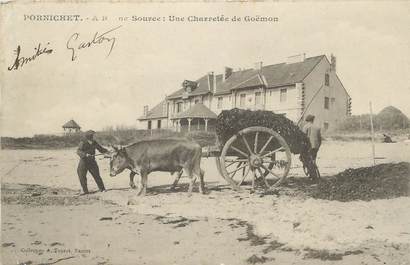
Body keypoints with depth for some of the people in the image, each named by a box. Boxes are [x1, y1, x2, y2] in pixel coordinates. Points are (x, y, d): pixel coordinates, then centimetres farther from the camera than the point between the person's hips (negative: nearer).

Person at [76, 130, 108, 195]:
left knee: (96, 175, 2)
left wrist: (107, 151, -9)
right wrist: (85, 154, -43)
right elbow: (78, 151, -26)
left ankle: (102, 189, 15)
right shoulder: (83, 143, -13)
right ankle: (85, 191, 11)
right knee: (82, 177, -3)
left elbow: (101, 149, 10)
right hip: (83, 162, -2)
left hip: (92, 162, 3)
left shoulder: (94, 143, 1)